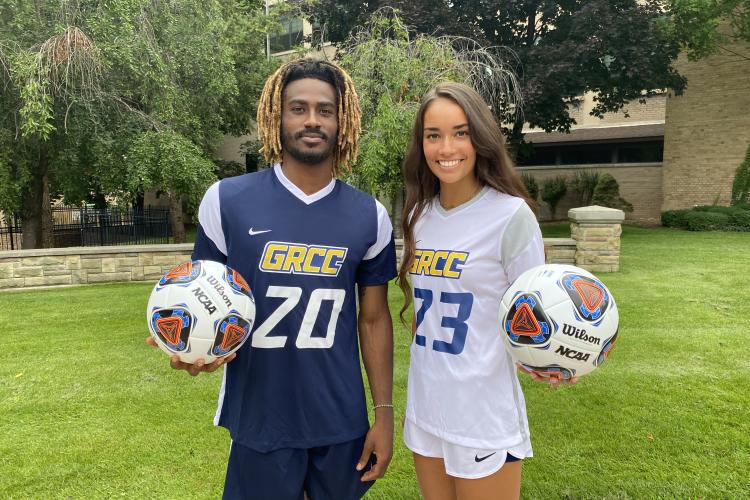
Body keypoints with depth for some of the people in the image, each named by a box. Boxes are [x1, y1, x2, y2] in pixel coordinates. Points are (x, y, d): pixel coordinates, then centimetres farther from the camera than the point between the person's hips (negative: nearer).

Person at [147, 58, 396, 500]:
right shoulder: (226, 201, -7)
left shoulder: (369, 216, -2)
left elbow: (374, 318, 3)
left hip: (343, 423, 2)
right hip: (259, 422, -1)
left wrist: (384, 412, 2)